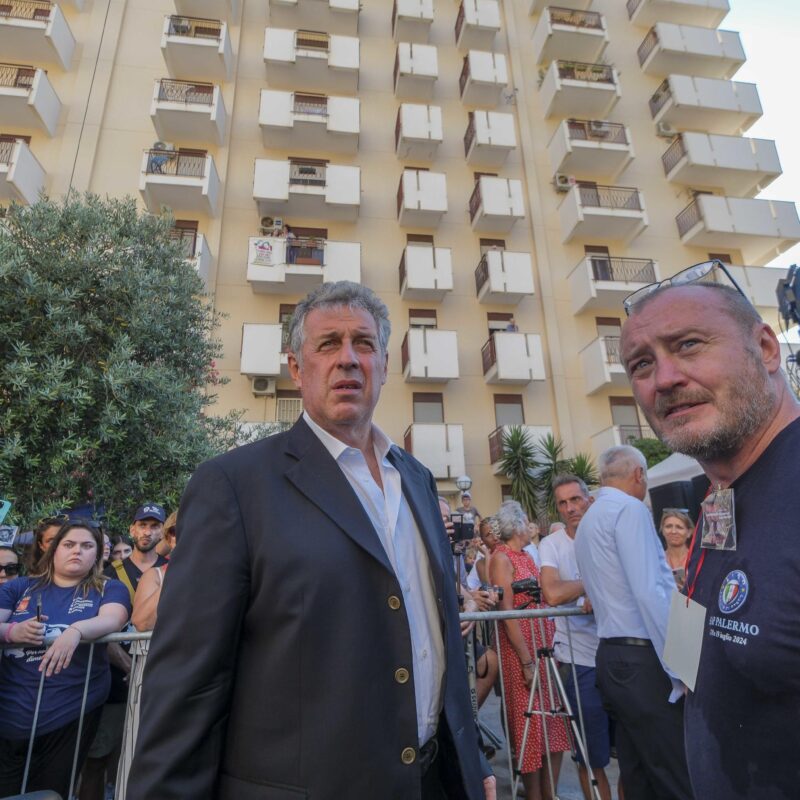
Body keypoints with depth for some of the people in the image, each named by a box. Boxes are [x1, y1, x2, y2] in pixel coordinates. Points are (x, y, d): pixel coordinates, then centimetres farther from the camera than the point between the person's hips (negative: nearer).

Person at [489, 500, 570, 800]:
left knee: (555, 727, 14)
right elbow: (506, 612, -17)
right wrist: (527, 661, -19)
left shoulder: (526, 555, 13)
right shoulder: (501, 558, -13)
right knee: (532, 729, 5)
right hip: (522, 653, -8)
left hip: (545, 648, 8)